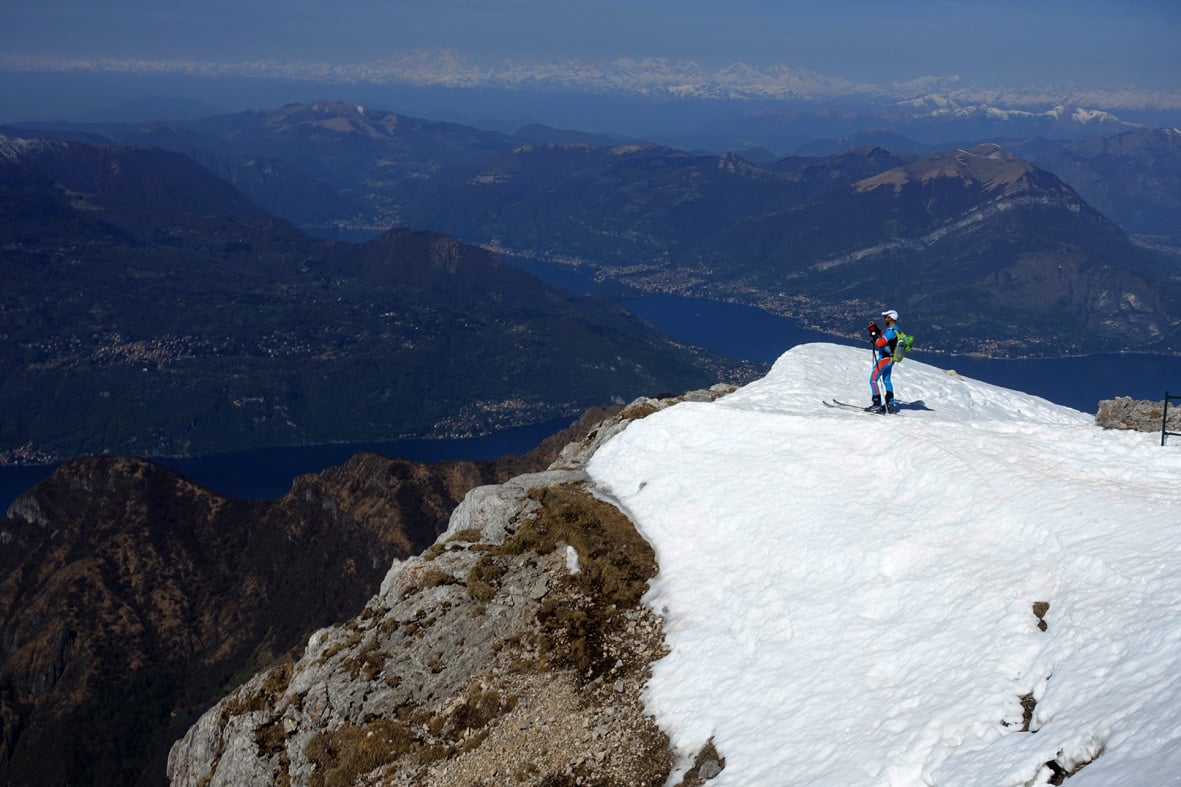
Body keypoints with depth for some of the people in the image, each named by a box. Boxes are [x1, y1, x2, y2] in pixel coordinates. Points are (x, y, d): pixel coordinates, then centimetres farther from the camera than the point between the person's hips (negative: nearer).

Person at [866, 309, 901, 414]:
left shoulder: (891, 331, -23)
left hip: (884, 359, -10)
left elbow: (880, 342, -32)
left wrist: (873, 337, -14)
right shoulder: (894, 329, 8)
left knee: (873, 380, -7)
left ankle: (877, 405, -9)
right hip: (889, 359, 10)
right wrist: (874, 329, 6)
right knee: (887, 380, 20)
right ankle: (890, 405, 25)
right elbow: (882, 334, 22)